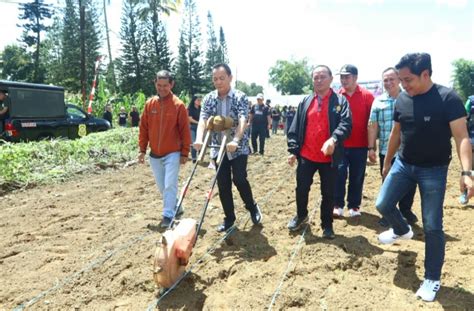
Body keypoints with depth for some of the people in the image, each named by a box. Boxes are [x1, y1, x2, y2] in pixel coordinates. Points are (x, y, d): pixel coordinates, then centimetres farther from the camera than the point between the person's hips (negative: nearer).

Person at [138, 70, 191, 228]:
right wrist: (142, 149, 6)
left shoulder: (178, 105, -9)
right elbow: (143, 128, 8)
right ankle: (175, 208, 32)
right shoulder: (149, 104, 3)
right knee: (162, 187, 14)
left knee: (170, 186, -7)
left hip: (172, 153, -5)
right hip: (154, 155, 5)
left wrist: (185, 153, -7)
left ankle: (168, 216, 2)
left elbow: (185, 131, -7)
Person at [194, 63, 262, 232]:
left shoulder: (240, 97, -8)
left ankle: (252, 207, 18)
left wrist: (235, 140, -39)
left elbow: (242, 121, -22)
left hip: (238, 147, -3)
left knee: (239, 179, -11)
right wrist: (199, 138, -31)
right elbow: (203, 120, -11)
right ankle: (229, 218, 22)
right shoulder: (208, 99, 2)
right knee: (223, 184, 6)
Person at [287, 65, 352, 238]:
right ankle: (301, 215, 36)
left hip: (329, 157, -2)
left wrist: (334, 139, -34)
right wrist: (293, 150, 1)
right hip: (306, 156, 3)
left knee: (328, 193, 8)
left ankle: (327, 224, 27)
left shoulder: (341, 101, -2)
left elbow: (346, 124, -16)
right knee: (301, 189, 11)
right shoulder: (305, 102, 8)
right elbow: (295, 128, 8)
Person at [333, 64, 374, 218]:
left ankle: (354, 206, 22)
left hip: (360, 145, -1)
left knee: (357, 177, 8)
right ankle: (338, 205, 10)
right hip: (340, 144, 1)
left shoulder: (367, 95, -3)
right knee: (339, 173, -2)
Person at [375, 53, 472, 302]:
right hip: (403, 164, 5)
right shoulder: (401, 100, -1)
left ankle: (432, 279, 17)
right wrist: (387, 162, 18)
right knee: (383, 204, 5)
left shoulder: (448, 99, -16)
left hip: (433, 170, -5)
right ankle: (402, 230, 38)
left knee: (432, 227, -1)